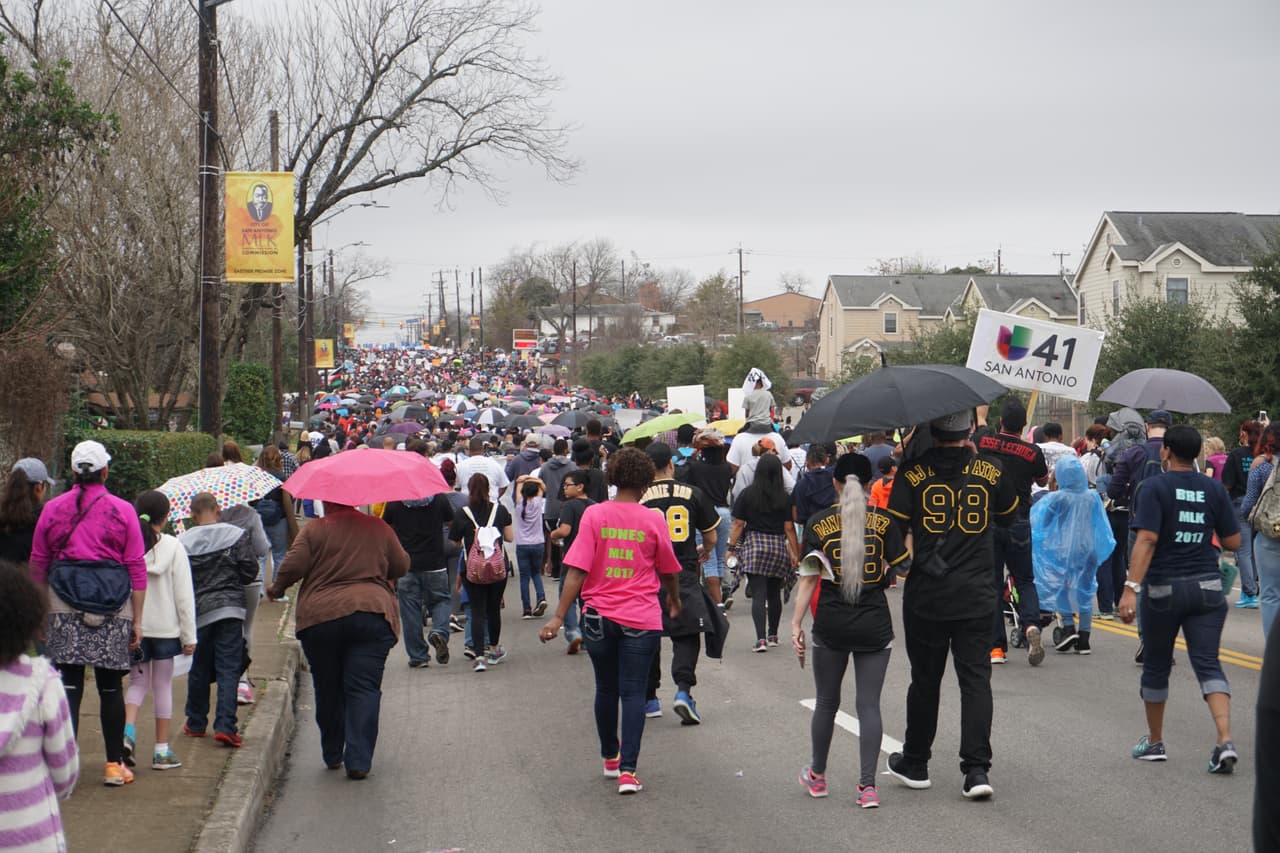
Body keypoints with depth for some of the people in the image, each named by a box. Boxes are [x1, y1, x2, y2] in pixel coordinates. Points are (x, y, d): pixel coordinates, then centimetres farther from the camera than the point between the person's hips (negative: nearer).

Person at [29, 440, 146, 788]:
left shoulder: (52, 509, 4)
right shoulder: (122, 511, -1)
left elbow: (37, 565, 7)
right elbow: (137, 569, -1)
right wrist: (137, 621, 4)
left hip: (64, 611, 1)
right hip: (113, 612, -1)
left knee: (68, 684, 4)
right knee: (110, 687, 6)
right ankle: (114, 764, 10)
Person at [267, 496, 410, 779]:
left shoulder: (314, 530, 2)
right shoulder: (379, 529, 9)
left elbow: (292, 566, -7)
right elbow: (401, 567, 15)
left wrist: (276, 588, 12)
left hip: (321, 616, -1)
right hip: (373, 614, 1)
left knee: (327, 689, 13)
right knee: (363, 688, 0)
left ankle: (332, 755, 24)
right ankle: (358, 760, -9)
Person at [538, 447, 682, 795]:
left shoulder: (594, 514, -6)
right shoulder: (653, 520, -4)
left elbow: (577, 570, -11)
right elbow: (668, 571, 10)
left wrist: (559, 616, -10)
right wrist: (675, 601, 30)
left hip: (599, 616, 1)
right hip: (641, 619, -1)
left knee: (606, 689, 18)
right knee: (633, 692, 1)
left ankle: (610, 757, 34)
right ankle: (627, 770, -8)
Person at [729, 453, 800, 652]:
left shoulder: (748, 494, -2)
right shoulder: (784, 497, -1)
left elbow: (738, 524, -1)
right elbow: (789, 527, 0)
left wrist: (731, 548, 6)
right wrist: (795, 553, 7)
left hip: (754, 546, -2)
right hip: (778, 546, 2)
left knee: (758, 594, -6)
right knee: (774, 594, 16)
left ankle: (761, 639, -17)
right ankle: (773, 635, 28)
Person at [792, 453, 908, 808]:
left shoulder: (819, 522, -3)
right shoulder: (883, 521, -2)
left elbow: (808, 578, -5)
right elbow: (900, 569, 1)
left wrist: (796, 623, -2)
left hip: (831, 625, 0)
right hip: (875, 625, 0)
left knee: (826, 702, 14)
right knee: (869, 704, 3)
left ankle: (816, 776, 28)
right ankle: (868, 785, -3)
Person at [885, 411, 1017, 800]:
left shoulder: (912, 471, -8)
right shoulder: (991, 471, -2)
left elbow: (896, 526, -9)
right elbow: (1009, 515, 15)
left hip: (925, 596, 0)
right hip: (976, 596, 1)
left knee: (925, 680, 12)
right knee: (976, 680, 3)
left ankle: (915, 764, 24)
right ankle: (977, 769, -6)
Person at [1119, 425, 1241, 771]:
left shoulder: (1155, 487, -8)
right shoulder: (1214, 489, 5)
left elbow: (1146, 539, -19)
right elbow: (1233, 542, 6)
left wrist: (1130, 588, -22)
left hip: (1163, 588, -3)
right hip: (1207, 587, 3)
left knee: (1156, 665, 13)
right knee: (1208, 664, -1)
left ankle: (1155, 742, 26)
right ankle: (1225, 740, -20)